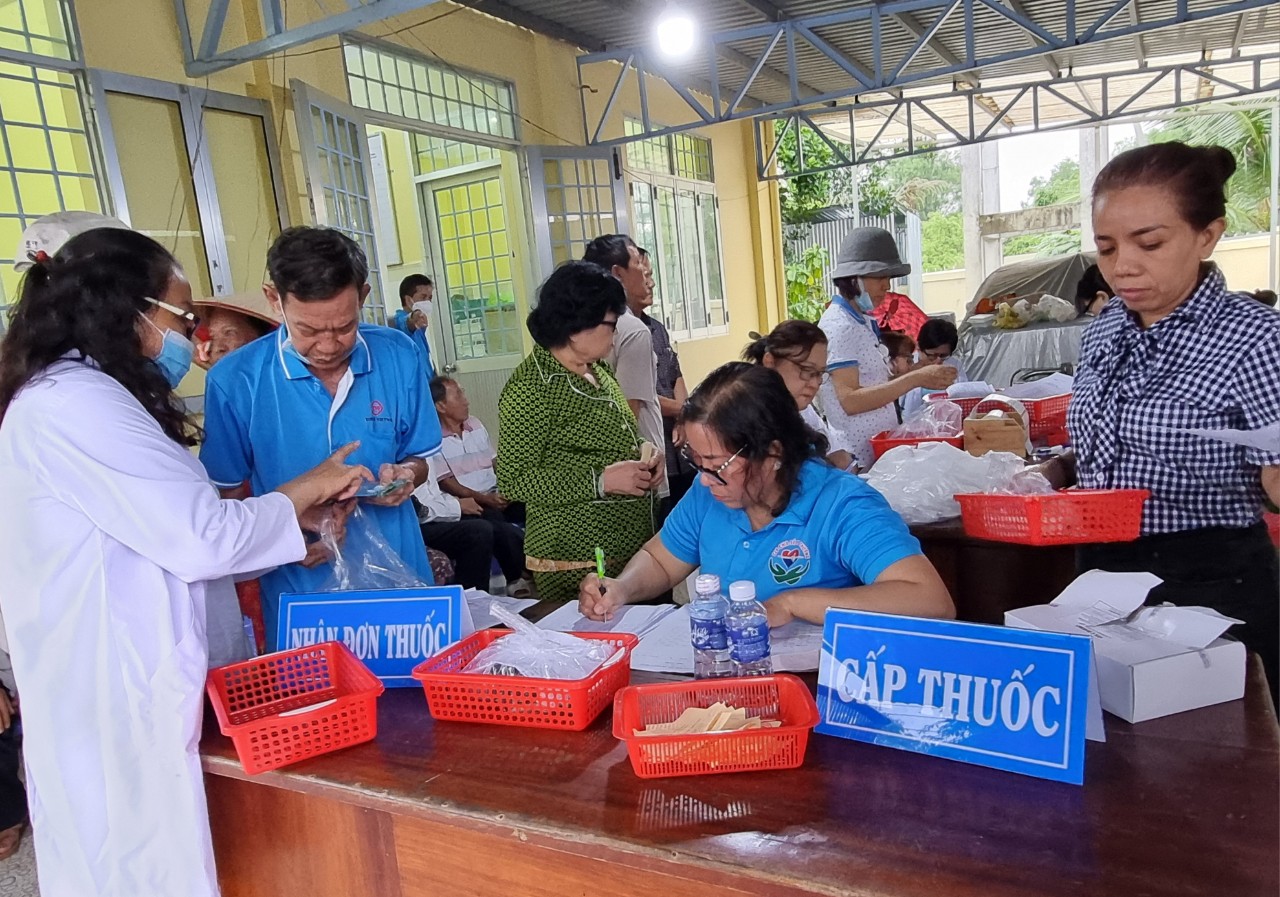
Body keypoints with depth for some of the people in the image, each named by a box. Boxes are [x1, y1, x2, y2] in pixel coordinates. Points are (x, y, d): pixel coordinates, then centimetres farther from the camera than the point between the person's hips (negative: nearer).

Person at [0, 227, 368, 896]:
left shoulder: (75, 396, 14)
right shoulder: (75, 402, -19)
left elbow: (164, 530, 12)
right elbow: (202, 538, -21)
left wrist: (293, 518, 6)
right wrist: (302, 490, -6)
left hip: (118, 685, 10)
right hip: (114, 700, -10)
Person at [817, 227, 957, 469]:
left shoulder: (863, 321, 13)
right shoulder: (839, 326, -15)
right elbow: (850, 401, -23)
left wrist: (922, 374, 6)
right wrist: (916, 379, -24)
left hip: (880, 449, 9)